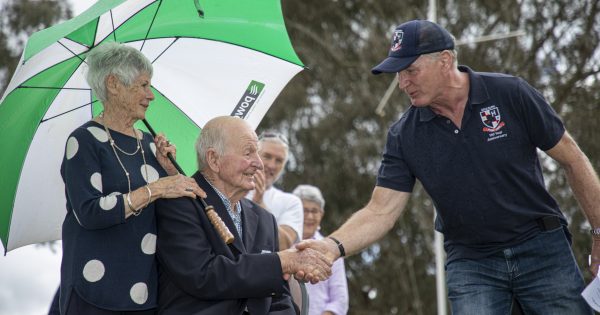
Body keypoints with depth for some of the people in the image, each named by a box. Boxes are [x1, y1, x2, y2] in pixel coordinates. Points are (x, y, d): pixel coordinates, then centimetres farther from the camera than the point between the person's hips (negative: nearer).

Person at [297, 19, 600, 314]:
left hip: (541, 248, -1)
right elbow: (381, 211, -9)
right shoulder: (404, 135, -6)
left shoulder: (511, 94, -11)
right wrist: (334, 246, -28)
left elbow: (572, 159, -3)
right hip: (470, 262, 1)